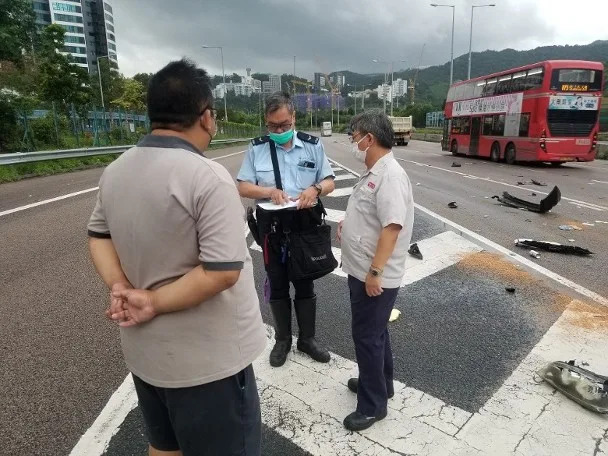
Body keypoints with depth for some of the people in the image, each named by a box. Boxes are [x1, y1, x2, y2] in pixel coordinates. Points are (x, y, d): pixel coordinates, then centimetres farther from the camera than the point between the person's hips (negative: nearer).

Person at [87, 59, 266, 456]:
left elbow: (99, 236, 11)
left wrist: (122, 288, -3)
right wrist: (154, 301, -16)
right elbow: (223, 271, -27)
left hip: (144, 350, 7)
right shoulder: (208, 177, -24)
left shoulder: (115, 172, 1)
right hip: (206, 357, -7)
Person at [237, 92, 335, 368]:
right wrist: (269, 191, -20)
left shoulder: (313, 145, 1)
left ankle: (307, 339, 30)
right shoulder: (257, 148, 0)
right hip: (271, 225, 0)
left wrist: (315, 188, -20)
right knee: (277, 285, 12)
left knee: (305, 284, 12)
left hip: (305, 224, 0)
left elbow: (330, 182, 3)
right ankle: (282, 340, 30)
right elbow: (243, 187, -2)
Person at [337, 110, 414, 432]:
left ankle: (373, 405, 20)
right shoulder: (374, 173, 10)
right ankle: (379, 383, 41)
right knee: (374, 332, 22)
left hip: (375, 277, -10)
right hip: (361, 272, 10)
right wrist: (348, 224, 11)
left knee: (367, 336, 3)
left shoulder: (390, 175, -21)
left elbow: (392, 227, -27)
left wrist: (375, 272, -27)